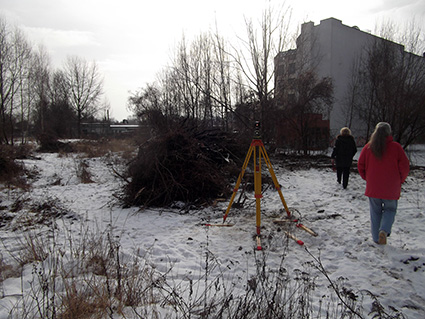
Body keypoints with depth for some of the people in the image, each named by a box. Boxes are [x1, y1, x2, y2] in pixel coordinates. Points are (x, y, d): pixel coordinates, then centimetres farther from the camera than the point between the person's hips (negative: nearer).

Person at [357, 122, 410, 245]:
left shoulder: (368, 147, -1)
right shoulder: (396, 147, -7)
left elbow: (360, 165, 2)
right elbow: (405, 167, -8)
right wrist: (400, 180, 8)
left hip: (373, 187, 2)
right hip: (391, 189, -1)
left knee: (375, 212, 13)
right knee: (390, 210, 15)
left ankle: (377, 238, 14)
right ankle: (384, 230, -8)